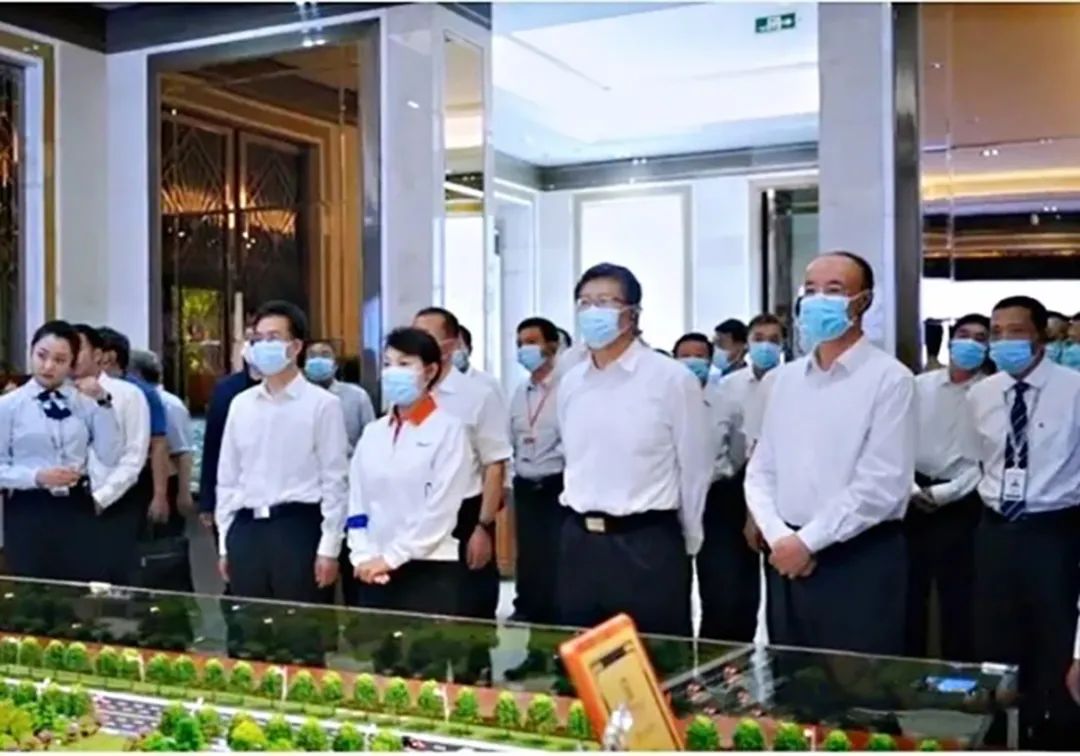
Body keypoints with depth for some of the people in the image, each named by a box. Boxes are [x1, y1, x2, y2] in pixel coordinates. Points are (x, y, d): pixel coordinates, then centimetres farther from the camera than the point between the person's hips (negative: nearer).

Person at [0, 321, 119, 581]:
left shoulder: (85, 401, 5)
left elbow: (110, 457, -6)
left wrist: (102, 403, -10)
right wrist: (37, 477, -18)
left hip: (77, 508, 2)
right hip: (28, 512, -2)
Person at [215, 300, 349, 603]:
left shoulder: (322, 404, -5)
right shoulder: (241, 404, 10)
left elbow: (334, 481, -5)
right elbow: (227, 478, 13)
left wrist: (329, 548, -9)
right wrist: (224, 543, 11)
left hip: (299, 528, -4)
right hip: (246, 531, 5)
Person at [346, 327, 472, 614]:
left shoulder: (448, 430, -5)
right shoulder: (372, 433, 11)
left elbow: (441, 511, -11)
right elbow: (357, 502, 11)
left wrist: (391, 557, -12)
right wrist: (363, 556, -3)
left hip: (429, 570, -5)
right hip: (374, 572, 5)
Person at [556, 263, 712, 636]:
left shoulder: (671, 378, -8)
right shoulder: (570, 383, 8)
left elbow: (695, 468, -2)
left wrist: (687, 543, 4)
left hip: (647, 545, -5)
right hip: (579, 543, 5)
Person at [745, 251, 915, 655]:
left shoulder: (889, 378, -8)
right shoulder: (785, 378, 10)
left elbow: (881, 485, -15)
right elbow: (761, 471, 9)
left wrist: (807, 541, -13)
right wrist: (779, 537, -7)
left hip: (861, 560, -5)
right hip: (788, 557, 5)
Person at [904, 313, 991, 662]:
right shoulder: (919, 385, 4)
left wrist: (942, 493, -15)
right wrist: (912, 488, -10)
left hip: (959, 502, -3)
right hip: (912, 497, 3)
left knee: (956, 595, 5)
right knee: (909, 589, 13)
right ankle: (910, 665, 28)